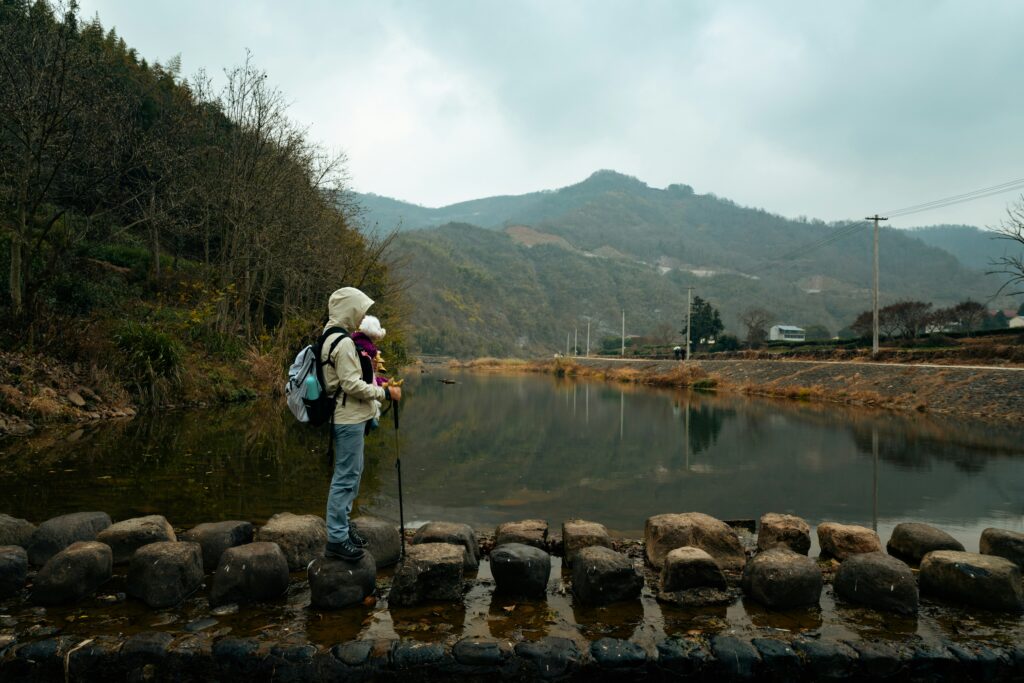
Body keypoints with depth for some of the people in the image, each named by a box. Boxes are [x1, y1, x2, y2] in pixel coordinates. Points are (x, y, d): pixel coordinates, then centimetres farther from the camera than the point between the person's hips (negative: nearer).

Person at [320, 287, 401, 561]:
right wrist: (385, 393, -16)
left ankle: (341, 527, 30)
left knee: (351, 473, 19)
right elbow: (352, 384, -22)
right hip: (349, 419, -11)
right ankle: (337, 540, 5)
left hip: (350, 418, 11)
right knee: (346, 477, -4)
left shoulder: (332, 338, 13)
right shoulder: (344, 343, -19)